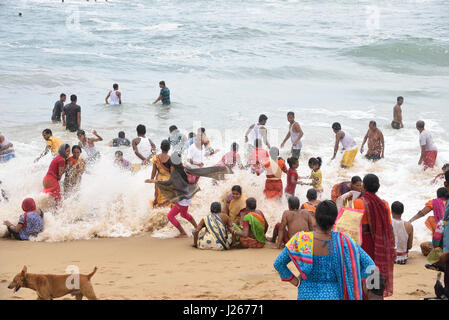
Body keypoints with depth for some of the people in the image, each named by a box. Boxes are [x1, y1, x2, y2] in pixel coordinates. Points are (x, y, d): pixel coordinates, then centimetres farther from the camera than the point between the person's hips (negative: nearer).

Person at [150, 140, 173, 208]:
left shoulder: (156, 158, -11)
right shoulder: (170, 159, -20)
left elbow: (154, 171, -4)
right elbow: (172, 172, -15)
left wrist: (151, 179, 11)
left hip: (159, 179, 3)